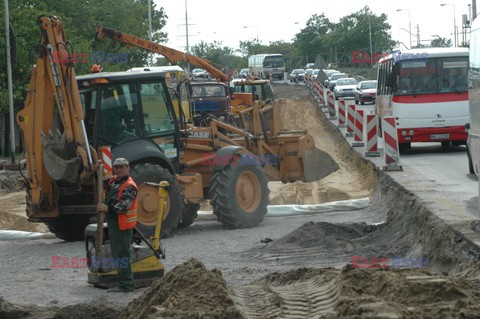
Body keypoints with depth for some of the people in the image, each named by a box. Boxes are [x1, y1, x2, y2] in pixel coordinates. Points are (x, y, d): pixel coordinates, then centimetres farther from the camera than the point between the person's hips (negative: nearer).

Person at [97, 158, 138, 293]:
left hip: (123, 225, -10)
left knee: (122, 255, -9)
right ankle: (124, 282, 25)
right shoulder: (113, 181, 14)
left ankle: (125, 285, -6)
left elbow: (124, 205, -26)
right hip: (113, 223, 10)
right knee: (117, 255, 16)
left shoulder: (129, 186, -16)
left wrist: (107, 208, -23)